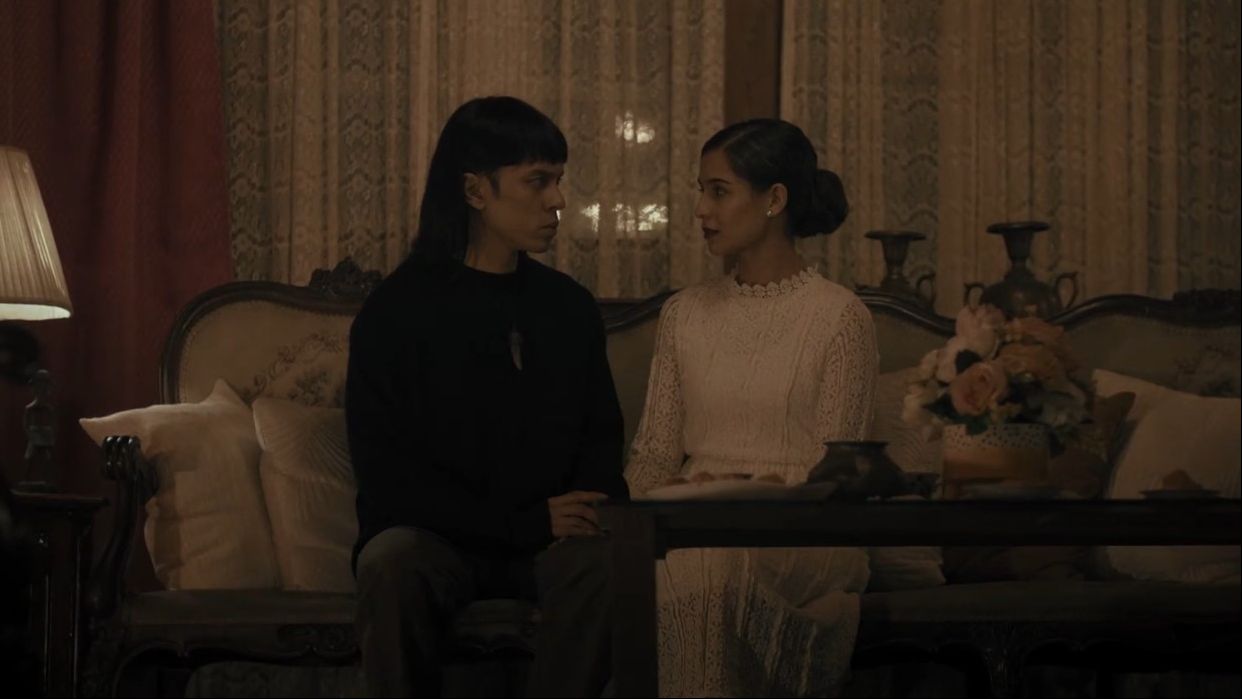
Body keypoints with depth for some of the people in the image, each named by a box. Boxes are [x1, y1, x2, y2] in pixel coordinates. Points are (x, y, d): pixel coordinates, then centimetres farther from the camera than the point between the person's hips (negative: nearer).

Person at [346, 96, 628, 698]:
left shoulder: (569, 307, 11)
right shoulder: (396, 309, -1)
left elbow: (602, 434, 17)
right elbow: (385, 467, -7)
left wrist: (589, 505, -8)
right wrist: (521, 525, -17)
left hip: (548, 538, 2)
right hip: (434, 535, -2)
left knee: (604, 560, -32)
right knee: (392, 560, -36)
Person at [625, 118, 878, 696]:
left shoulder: (840, 317, 1)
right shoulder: (684, 314, 16)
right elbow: (653, 453, 13)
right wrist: (651, 496, -9)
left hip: (798, 542, -3)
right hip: (696, 529, 3)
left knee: (725, 568, -37)